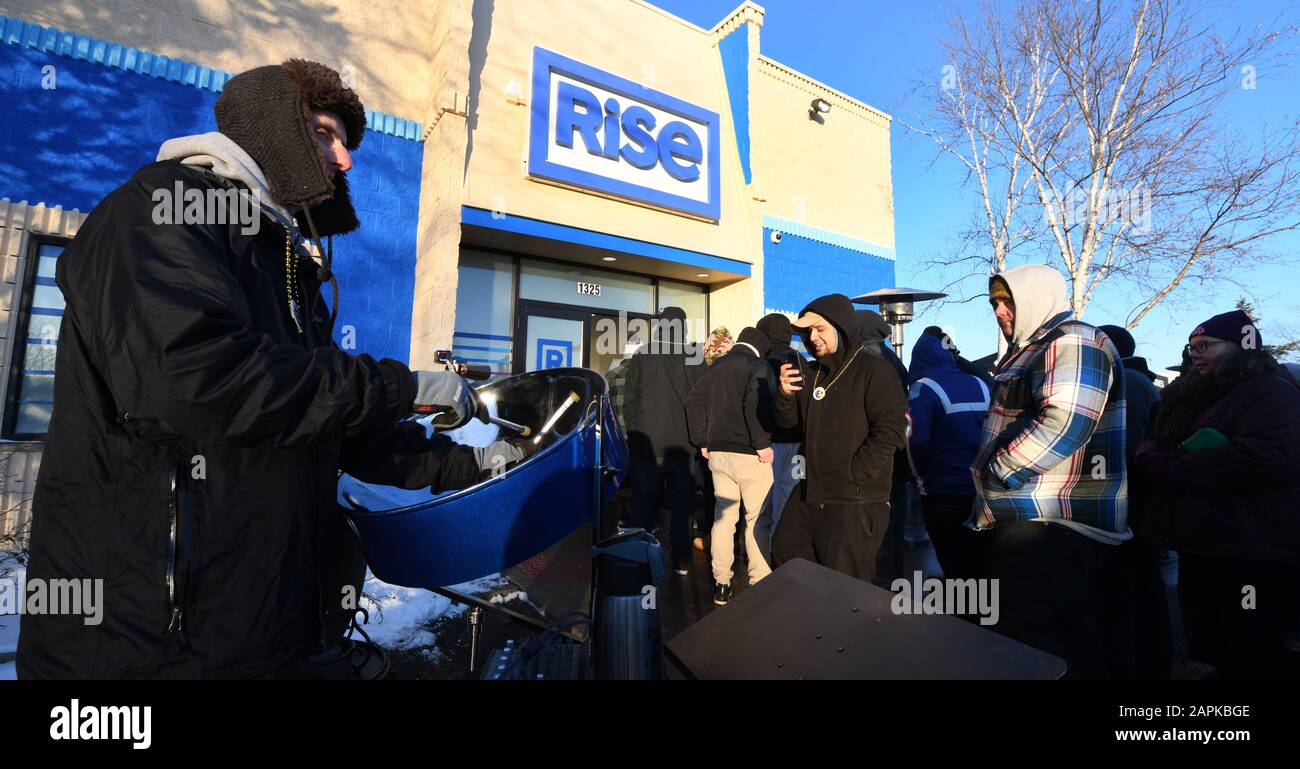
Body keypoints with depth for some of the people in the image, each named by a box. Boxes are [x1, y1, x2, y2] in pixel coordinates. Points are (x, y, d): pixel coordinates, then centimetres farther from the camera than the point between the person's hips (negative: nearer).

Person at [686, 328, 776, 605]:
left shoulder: (717, 365, 13)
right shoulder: (758, 365, -5)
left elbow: (694, 402, 9)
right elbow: (757, 404, -22)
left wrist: (702, 442, 10)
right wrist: (762, 443, -15)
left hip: (717, 452, 6)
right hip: (749, 453, -6)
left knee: (723, 516, 13)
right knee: (757, 519, 6)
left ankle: (721, 584, 19)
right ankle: (760, 584, 13)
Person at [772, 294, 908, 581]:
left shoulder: (874, 370, -10)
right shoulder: (813, 373, 12)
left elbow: (890, 430, -18)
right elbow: (787, 421, 14)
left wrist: (851, 477, -19)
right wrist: (785, 393, -7)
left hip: (855, 503, -7)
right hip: (809, 493, 7)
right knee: (785, 553, 15)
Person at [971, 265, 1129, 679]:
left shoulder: (1073, 342, -11)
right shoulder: (1031, 350, 22)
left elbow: (1064, 423, -26)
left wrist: (995, 474, -16)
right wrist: (988, 489, 15)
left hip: (1048, 529, -10)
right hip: (1028, 521, 10)